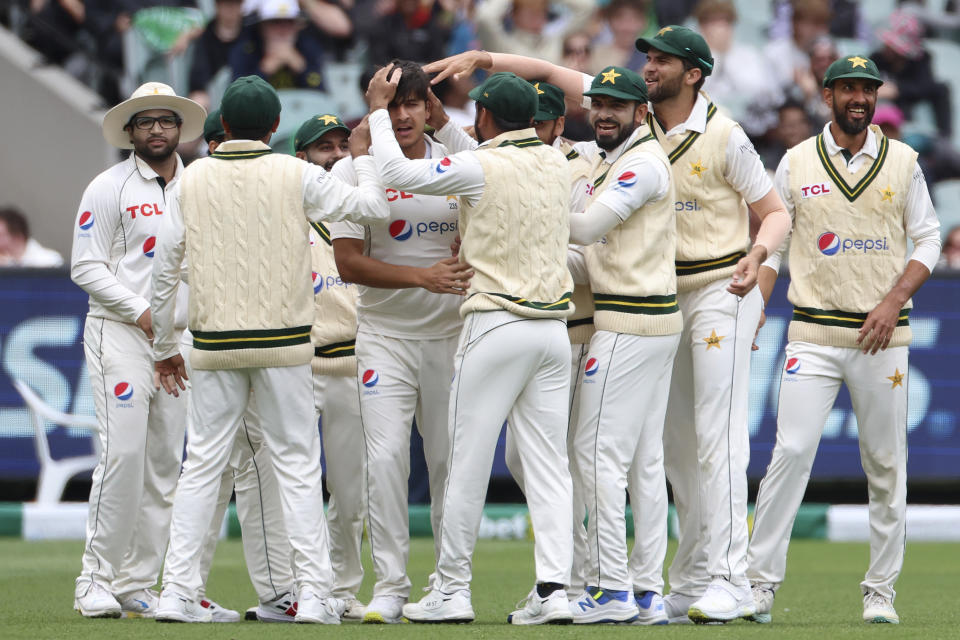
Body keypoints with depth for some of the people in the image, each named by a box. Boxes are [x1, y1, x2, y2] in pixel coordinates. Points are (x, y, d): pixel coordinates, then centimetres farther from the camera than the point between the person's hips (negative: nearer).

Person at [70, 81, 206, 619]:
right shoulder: (110, 188, -2)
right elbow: (86, 267, -6)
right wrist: (141, 312, -14)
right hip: (120, 333, -5)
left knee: (166, 463, 3)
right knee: (124, 453, -15)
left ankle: (138, 584, 7)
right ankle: (97, 580, -10)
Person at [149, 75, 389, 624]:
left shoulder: (192, 179, 4)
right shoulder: (297, 176, -4)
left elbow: (166, 267, 6)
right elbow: (373, 207, -3)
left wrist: (165, 346, 14)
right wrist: (366, 158, 15)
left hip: (214, 346, 2)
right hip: (283, 342, -2)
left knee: (202, 463, 6)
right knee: (298, 464, 2)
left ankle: (178, 592, 1)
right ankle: (314, 593, -2)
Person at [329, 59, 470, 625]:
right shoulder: (354, 172, -3)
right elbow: (348, 262, -10)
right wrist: (422, 277, -21)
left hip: (452, 331, 2)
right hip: (385, 334, -2)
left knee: (451, 460, 3)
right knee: (386, 456, -12)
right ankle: (391, 585, -7)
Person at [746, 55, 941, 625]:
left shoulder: (903, 161, 5)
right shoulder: (796, 163, 5)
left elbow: (928, 240, 5)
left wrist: (893, 302, -10)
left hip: (883, 337, 1)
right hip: (813, 335, -1)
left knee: (887, 464, 3)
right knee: (791, 452, -11)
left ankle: (881, 590, 12)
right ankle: (761, 582, -8)